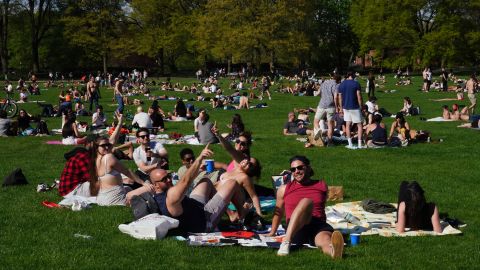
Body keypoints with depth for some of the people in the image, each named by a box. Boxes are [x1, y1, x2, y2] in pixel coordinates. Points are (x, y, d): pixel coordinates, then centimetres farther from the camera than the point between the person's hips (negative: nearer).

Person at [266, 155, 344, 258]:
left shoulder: (321, 185, 17)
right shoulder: (284, 189, 14)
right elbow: (278, 212, 25)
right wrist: (272, 233, 30)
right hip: (296, 232, -1)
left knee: (325, 240, -39)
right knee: (306, 201, -33)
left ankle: (334, 250, -79)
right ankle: (286, 242, -49)